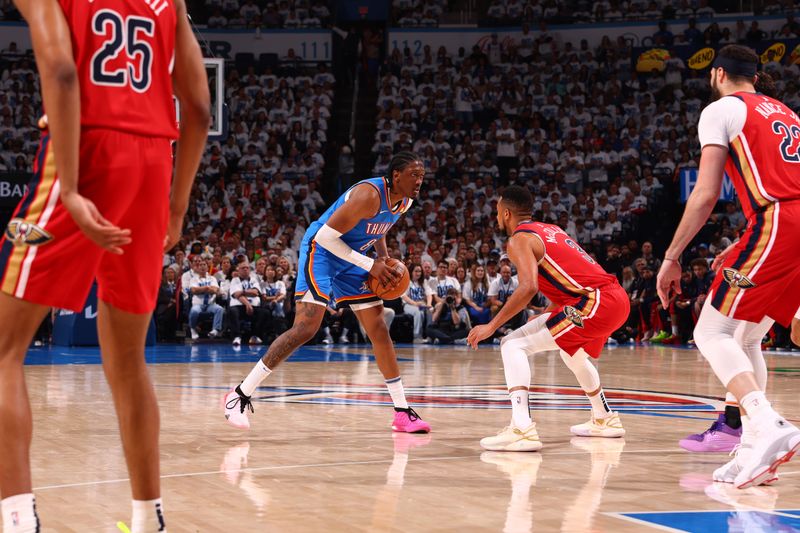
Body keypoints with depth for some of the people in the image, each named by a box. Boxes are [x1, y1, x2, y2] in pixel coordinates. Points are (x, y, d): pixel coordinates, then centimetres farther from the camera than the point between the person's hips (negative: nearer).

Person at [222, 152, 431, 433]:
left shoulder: (405, 202, -1)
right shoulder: (369, 195, -29)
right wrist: (370, 265, -24)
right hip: (320, 252, -9)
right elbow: (326, 235, -28)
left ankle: (402, 412, 10)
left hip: (350, 258, 9)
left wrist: (384, 257, 1)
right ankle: (241, 394, -15)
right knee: (306, 328, -20)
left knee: (379, 330, 4)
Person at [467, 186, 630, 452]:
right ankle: (605, 420, 49)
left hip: (596, 302, -9)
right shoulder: (551, 230, 25)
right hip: (618, 298, 9)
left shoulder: (520, 239, -2)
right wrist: (547, 316, 35)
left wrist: (492, 326, -14)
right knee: (573, 354, 37)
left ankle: (522, 429, -26)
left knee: (514, 345, -10)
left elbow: (528, 287, -18)